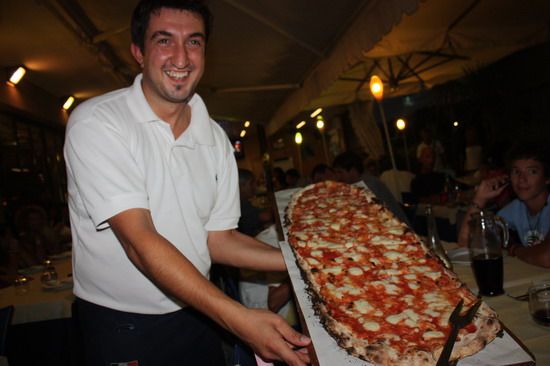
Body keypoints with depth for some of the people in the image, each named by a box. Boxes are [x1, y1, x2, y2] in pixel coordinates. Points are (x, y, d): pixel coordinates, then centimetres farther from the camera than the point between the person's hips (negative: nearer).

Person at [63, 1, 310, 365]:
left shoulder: (215, 138, 0)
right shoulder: (96, 124, -18)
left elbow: (216, 238, 1)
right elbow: (138, 240, -26)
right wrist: (237, 317, -34)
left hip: (197, 314, 5)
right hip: (120, 325, -4)